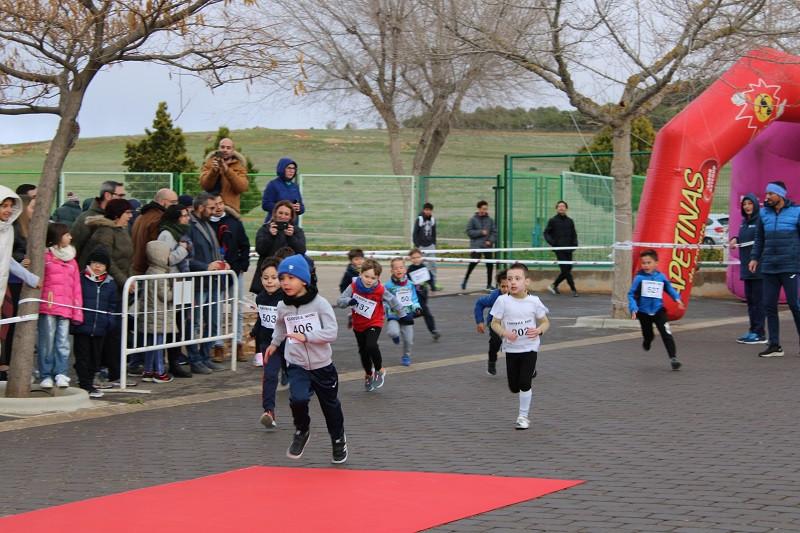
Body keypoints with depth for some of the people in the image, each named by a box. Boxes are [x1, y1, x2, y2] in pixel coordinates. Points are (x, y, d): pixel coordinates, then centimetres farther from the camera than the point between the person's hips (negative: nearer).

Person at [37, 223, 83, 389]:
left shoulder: (72, 261, 21)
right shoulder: (45, 257, 6)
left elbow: (76, 287, 18)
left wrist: (78, 311, 12)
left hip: (66, 309, 4)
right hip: (48, 306, -4)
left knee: (63, 343, -2)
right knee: (47, 342, -4)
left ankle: (60, 374, 3)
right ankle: (46, 375, 1)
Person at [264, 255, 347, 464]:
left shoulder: (320, 303, -13)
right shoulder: (283, 307, -1)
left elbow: (331, 332, -20)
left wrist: (306, 336, -30)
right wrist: (275, 343, 33)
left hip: (322, 366, -1)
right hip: (297, 365, 1)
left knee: (330, 405, 13)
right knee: (298, 399, -24)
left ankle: (338, 439, 40)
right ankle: (301, 430, 5)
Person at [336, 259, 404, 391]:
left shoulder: (380, 291, -18)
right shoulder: (353, 287, -16)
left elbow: (392, 301, -2)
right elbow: (339, 302, -19)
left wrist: (403, 314, 6)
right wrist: (349, 301, -40)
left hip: (374, 323, -3)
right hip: (358, 325, 3)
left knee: (371, 346, -26)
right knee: (363, 351, 17)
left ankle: (379, 370, 1)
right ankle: (368, 374, 44)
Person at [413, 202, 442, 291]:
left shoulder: (432, 220, 6)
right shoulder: (419, 219, -8)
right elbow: (415, 233, -6)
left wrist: (434, 244, 12)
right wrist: (416, 245, -9)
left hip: (430, 245, 4)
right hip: (421, 246, -4)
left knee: (433, 264, 0)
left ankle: (434, 283, 2)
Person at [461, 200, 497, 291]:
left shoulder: (490, 220, 8)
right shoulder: (473, 220, 0)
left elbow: (494, 231, 10)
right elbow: (469, 231, -4)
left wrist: (491, 240, -6)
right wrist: (481, 232, -12)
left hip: (487, 246, 4)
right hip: (476, 245, -4)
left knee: (490, 264, 0)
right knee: (474, 262, -14)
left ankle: (489, 284, 10)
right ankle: (465, 280, 5)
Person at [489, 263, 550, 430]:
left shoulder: (534, 301, -7)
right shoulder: (503, 301, -9)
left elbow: (545, 322, 3)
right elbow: (495, 323, -3)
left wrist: (538, 330, -19)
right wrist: (505, 333, -22)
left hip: (529, 348, -2)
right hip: (511, 348, 2)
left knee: (524, 383, -12)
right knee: (514, 387, 9)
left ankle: (523, 416, 6)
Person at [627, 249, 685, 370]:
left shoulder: (661, 277, -3)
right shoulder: (639, 277, -10)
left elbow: (669, 289, 13)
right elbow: (631, 294, -8)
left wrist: (677, 298, -3)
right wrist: (633, 308, -20)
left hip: (658, 310, 1)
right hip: (643, 311, -1)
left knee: (666, 333, -12)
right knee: (648, 335, 11)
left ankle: (672, 357, -10)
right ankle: (647, 343, 48)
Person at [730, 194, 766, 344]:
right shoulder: (744, 222, 16)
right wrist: (735, 240, 7)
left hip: (759, 267, -8)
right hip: (746, 267, 8)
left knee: (758, 299, -7)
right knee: (749, 299, 11)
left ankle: (760, 333, -4)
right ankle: (752, 330, 17)